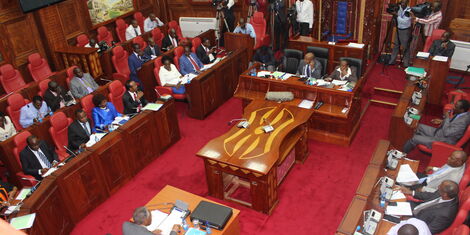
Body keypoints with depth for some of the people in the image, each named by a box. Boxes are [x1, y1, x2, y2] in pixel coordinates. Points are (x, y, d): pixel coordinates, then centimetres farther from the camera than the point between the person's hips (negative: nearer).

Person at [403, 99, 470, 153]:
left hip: (443, 141, -10)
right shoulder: (463, 113, -7)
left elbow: (446, 133, -32)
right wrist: (442, 121, 6)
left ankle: (404, 153, 19)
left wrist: (447, 117, -26)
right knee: (420, 127, 14)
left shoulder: (462, 122, -35)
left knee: (415, 139, -8)